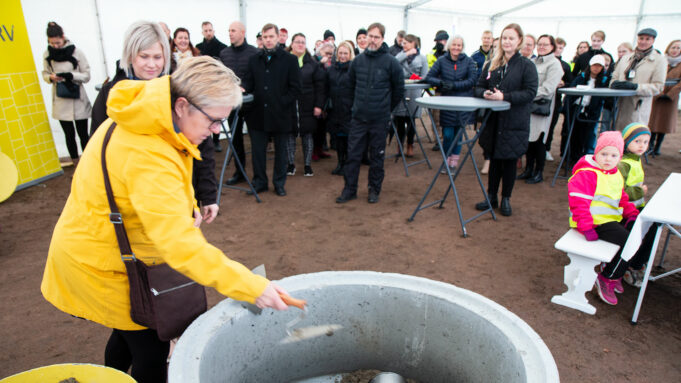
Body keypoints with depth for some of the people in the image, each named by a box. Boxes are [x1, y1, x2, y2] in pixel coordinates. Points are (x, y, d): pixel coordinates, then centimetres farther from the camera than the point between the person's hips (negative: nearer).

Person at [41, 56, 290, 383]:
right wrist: (250, 286, -42)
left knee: (130, 329, 23)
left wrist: (186, 206, -1)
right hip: (99, 263, -9)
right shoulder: (147, 158, -37)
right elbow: (180, 243, -43)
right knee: (151, 345, 1)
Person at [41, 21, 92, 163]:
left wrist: (71, 75, -24)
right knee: (69, 135, 10)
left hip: (77, 99, -3)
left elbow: (86, 76, -6)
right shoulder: (47, 54, 2)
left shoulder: (76, 52, -8)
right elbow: (45, 73, 12)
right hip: (60, 100, 3)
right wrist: (51, 77, -11)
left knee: (83, 134, 2)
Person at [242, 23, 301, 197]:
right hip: (258, 114, 3)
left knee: (281, 150, 9)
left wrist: (282, 103, -12)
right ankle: (259, 182, 22)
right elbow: (248, 82, 12)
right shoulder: (254, 59, 11)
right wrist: (243, 89, -10)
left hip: (280, 114, -2)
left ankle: (279, 183, 22)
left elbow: (295, 89, -2)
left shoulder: (290, 60, 1)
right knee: (257, 149, 7)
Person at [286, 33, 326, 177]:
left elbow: (320, 85, 0)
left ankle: (308, 165, 17)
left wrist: (319, 105, -7)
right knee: (290, 134, 7)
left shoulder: (312, 63, 3)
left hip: (307, 106, 0)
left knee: (307, 134, 6)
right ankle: (291, 164, 20)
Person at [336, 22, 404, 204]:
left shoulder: (391, 62, -7)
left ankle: (374, 189, 22)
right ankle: (349, 189, 16)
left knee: (377, 156, 8)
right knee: (353, 154, 5)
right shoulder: (358, 60, 3)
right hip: (358, 116, 3)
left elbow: (399, 88, 3)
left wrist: (387, 107, 8)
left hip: (379, 119, -3)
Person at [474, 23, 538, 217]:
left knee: (510, 161, 5)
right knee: (494, 159, 12)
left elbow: (530, 92, -12)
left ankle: (506, 199, 20)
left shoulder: (527, 66, -4)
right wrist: (485, 93, -11)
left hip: (514, 123, -4)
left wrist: (504, 97, -21)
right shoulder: (491, 65, 10)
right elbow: (479, 87, 12)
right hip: (493, 121, 4)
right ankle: (491, 196, 24)